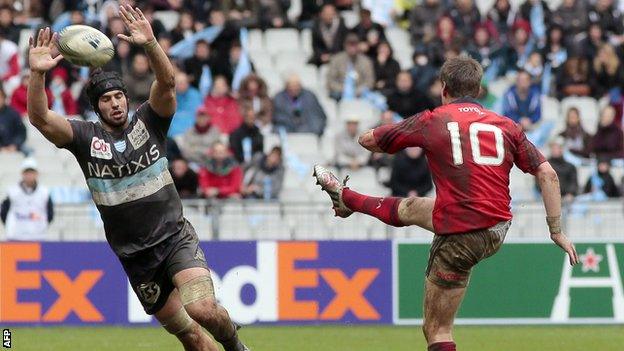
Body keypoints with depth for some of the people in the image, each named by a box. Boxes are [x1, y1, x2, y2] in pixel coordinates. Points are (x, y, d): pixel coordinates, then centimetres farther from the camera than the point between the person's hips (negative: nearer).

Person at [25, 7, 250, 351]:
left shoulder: (147, 121, -1)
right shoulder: (86, 137, 0)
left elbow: (167, 83, -19)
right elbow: (39, 118, -15)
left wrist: (150, 45, -37)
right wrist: (37, 74, -33)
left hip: (175, 237, -2)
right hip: (135, 255, 2)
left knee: (202, 309, -25)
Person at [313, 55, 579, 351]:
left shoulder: (431, 121, -3)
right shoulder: (506, 126, 7)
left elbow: (368, 140, 10)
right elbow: (547, 175, 2)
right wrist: (556, 230, 6)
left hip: (459, 237, -7)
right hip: (497, 230, 7)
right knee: (408, 209, 31)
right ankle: (344, 198, 55)